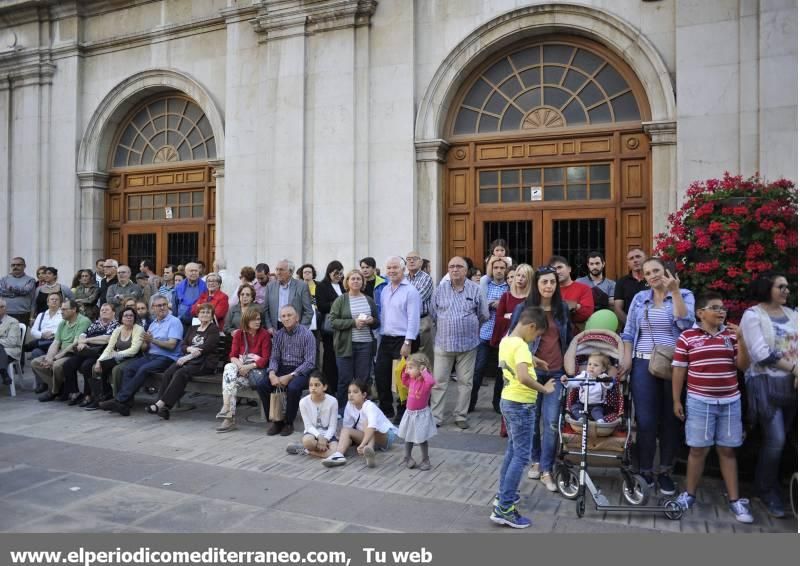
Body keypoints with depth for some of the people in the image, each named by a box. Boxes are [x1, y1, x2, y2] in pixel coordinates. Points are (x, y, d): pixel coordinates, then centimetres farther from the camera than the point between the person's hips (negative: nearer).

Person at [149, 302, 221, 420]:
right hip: (188, 359, 5)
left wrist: (188, 357, -15)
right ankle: (163, 407, -31)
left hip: (205, 362, -5)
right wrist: (190, 349, -9)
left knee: (180, 373, -31)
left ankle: (160, 404, -33)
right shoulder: (193, 329, 26)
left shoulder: (214, 329, 7)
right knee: (167, 374, -24)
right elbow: (183, 346, 15)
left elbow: (206, 348, -7)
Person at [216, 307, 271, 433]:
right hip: (241, 367, 3)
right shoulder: (239, 334, 9)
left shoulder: (264, 334, -3)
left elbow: (265, 359, -8)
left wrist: (248, 367, -20)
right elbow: (233, 356, 4)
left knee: (231, 381, -29)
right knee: (228, 368, -31)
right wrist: (240, 365, -17)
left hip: (257, 369, -3)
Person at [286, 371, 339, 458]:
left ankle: (305, 450, -11)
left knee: (335, 452, -29)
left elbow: (332, 426, -8)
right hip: (312, 432, -1)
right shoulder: (304, 402, -10)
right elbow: (308, 426, -9)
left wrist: (325, 439, -24)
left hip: (328, 434, 1)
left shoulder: (332, 401, -13)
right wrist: (319, 437, -25)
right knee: (307, 441, -38)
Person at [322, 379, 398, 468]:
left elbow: (372, 426, -43)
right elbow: (346, 426, -1)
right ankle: (338, 455, -37)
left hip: (386, 436, -6)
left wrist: (362, 444, -54)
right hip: (368, 436, 6)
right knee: (346, 430, -16)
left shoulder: (369, 406, -27)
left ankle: (369, 448, -55)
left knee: (367, 422, -33)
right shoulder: (349, 405, -8)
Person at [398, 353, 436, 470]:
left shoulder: (426, 382, -22)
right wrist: (405, 372, 6)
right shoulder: (412, 380, 0)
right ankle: (407, 457, 35)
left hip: (421, 414, -7)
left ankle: (425, 460, 22)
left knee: (421, 439, 5)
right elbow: (404, 381, 22)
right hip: (409, 413, 7)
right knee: (408, 437, 19)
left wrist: (424, 372, -34)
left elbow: (432, 381, -46)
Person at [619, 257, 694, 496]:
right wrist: (627, 359, -2)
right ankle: (645, 470, 11)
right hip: (643, 364, 1)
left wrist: (674, 291, -16)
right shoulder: (639, 298, 11)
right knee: (646, 420, 0)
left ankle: (665, 471, 19)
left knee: (671, 419, 6)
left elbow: (684, 323, -14)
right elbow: (629, 332, 9)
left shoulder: (684, 295, 4)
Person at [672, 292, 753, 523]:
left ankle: (734, 500, 17)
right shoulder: (687, 337, -5)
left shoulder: (731, 335, 5)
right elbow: (678, 371, -2)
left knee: (728, 450, 9)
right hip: (700, 402, -3)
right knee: (698, 449, 4)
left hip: (730, 401, 3)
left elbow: (743, 366, 2)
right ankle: (689, 494, 19)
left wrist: (741, 340, -11)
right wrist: (676, 400, -3)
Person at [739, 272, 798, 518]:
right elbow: (761, 354, -12)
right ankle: (767, 492, 9)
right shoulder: (753, 315, -4)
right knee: (775, 439, -8)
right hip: (766, 383, -5)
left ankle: (774, 487, 25)